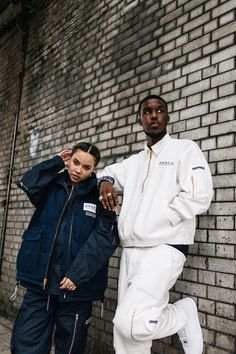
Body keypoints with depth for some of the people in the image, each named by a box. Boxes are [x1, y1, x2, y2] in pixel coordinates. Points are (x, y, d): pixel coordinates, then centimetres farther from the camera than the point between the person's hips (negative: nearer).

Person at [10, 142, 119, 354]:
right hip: (40, 281, 2)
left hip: (75, 286, -2)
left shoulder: (99, 196, -2)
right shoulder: (51, 186, 6)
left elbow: (105, 238, -12)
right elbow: (28, 183, -15)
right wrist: (57, 163, -4)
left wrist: (77, 274, -18)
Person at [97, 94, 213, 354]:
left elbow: (198, 197, -11)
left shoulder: (185, 149, 0)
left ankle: (183, 314, 9)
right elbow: (109, 172, 33)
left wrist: (155, 220, -10)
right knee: (125, 327, 8)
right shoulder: (134, 161, 18)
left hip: (164, 249, -6)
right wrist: (105, 182, 7)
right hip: (130, 251, 7)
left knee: (130, 323, -18)